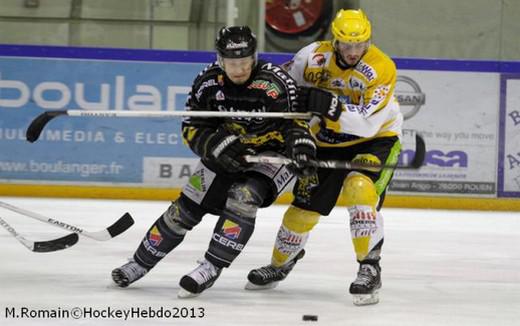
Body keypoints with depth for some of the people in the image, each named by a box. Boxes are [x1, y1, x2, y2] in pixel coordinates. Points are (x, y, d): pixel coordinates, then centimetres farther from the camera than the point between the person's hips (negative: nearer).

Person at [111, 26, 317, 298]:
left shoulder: (275, 83, -26)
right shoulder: (208, 82, -15)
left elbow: (294, 122, -23)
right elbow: (193, 130, -11)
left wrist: (301, 146, -44)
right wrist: (221, 145, -29)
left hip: (272, 153, -4)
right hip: (228, 154, 4)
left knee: (243, 197, -30)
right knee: (186, 208, 3)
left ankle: (211, 268, -24)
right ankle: (140, 263, 21)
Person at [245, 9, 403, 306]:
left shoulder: (381, 68, -26)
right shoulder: (315, 56, -16)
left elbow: (367, 123, -34)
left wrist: (333, 107, -45)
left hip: (375, 139, -4)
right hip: (327, 142, 4)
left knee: (359, 189, -30)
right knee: (304, 205, 5)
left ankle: (370, 268, -22)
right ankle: (280, 264, 31)